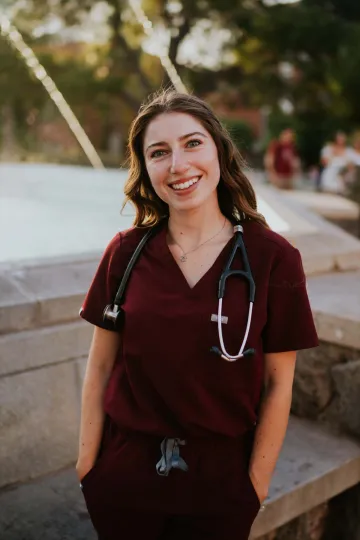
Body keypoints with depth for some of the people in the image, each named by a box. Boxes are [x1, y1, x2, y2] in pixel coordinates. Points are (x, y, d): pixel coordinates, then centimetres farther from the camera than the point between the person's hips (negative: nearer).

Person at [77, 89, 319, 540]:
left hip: (220, 483, -1)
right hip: (124, 473, 2)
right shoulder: (126, 252, -8)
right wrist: (87, 462, -1)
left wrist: (256, 485, -4)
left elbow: (278, 385, -7)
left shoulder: (274, 258, -13)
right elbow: (100, 367, -2)